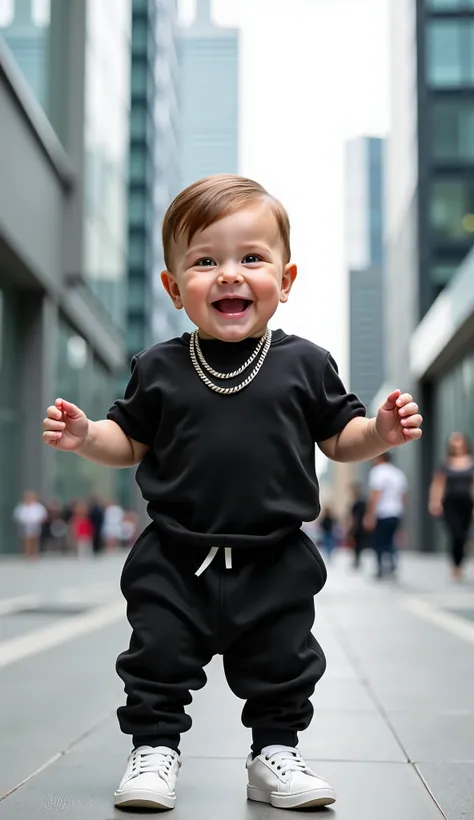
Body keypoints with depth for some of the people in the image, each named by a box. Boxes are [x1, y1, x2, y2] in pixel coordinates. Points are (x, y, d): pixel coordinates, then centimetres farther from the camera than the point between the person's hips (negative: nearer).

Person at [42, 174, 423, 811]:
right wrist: (85, 435, -11)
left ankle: (275, 753, 30)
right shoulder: (159, 368, -2)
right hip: (176, 560, 0)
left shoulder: (305, 364, -2)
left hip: (276, 563, 0)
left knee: (282, 665, 12)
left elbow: (339, 437, 6)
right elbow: (131, 442, 7)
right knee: (159, 658, 8)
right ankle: (155, 748, 27)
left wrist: (380, 432, -13)